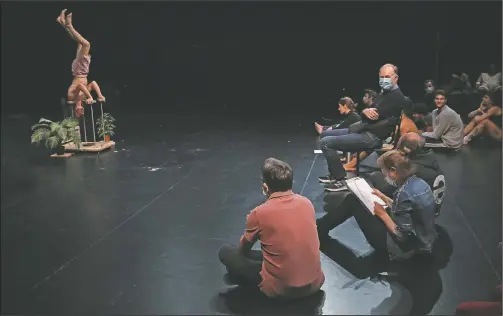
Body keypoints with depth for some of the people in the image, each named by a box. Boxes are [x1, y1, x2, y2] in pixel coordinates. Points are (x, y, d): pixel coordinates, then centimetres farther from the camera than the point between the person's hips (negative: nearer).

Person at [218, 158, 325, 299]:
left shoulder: (259, 213, -15)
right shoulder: (307, 203, -1)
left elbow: (243, 249, 4)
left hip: (281, 290, -6)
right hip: (315, 283, 6)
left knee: (225, 253, 6)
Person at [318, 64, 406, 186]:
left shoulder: (397, 97, -15)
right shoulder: (384, 93, 17)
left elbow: (375, 116, -23)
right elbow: (367, 116, 10)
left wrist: (366, 112, -3)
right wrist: (365, 111, -13)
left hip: (372, 137, -11)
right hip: (365, 130, 11)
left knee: (325, 143, -16)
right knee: (326, 134, 18)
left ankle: (340, 178, -6)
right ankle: (335, 173, 17)